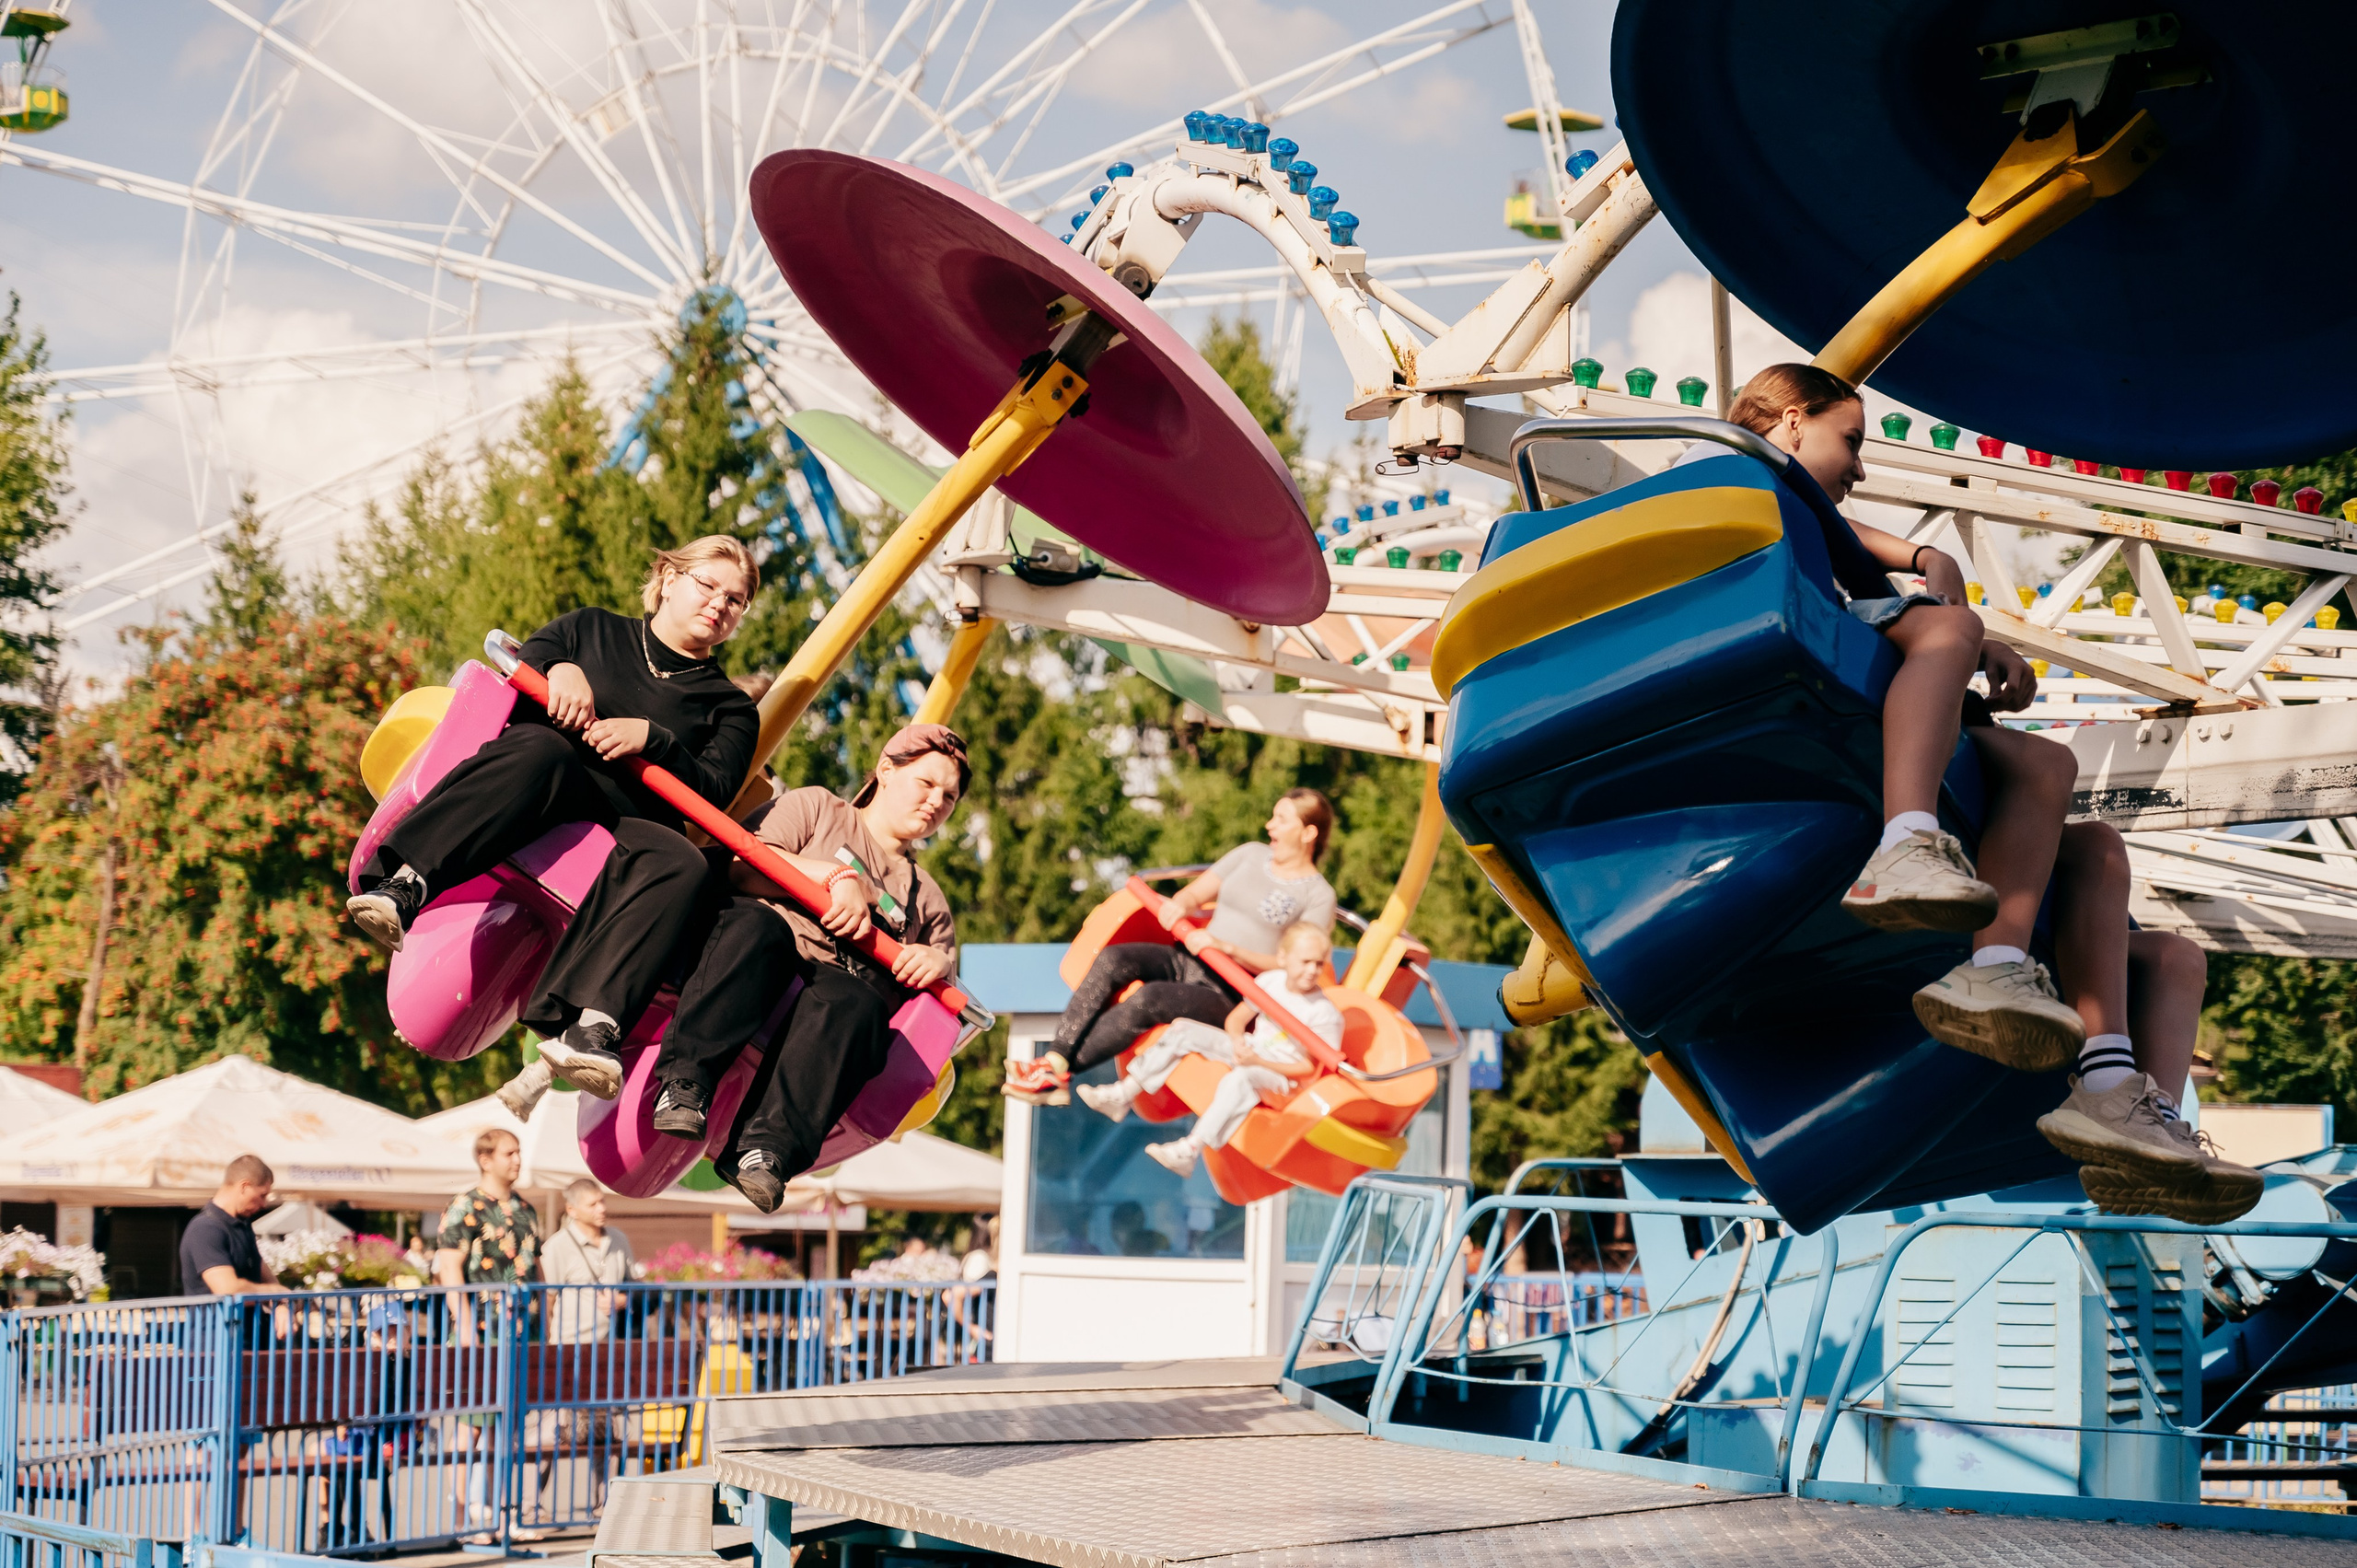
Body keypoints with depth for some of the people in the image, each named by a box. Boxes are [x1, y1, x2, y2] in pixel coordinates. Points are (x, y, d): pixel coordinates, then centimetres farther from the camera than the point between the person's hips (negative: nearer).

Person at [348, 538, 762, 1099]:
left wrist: (651, 738, -9)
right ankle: (404, 884, -56)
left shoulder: (730, 709, 24)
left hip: (621, 822, 1)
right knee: (539, 748, -38)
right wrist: (557, 669, -4)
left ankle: (591, 1024, -58)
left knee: (679, 863, -36)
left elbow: (714, 793, 6)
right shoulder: (592, 629, 25)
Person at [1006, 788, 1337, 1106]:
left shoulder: (1319, 896, -2)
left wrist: (1226, 948, -21)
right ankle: (1056, 1056, -33)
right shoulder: (1251, 855, 17)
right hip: (1187, 962, 6)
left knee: (1150, 998, -33)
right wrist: (1179, 905, -11)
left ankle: (1055, 1072, -31)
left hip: (1227, 994, -6)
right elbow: (1197, 893, 14)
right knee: (1111, 960, -22)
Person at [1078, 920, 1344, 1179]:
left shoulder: (1326, 1014, -16)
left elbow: (1308, 1068, -15)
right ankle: (1122, 1096, -7)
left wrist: (1258, 1061, -24)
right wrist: (1237, 1041, -14)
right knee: (1185, 1031, -6)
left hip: (1280, 1076, -7)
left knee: (1241, 1077, -40)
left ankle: (1191, 1150, -46)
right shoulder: (1270, 981, 0)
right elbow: (1235, 1019, 10)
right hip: (1249, 1051, 7)